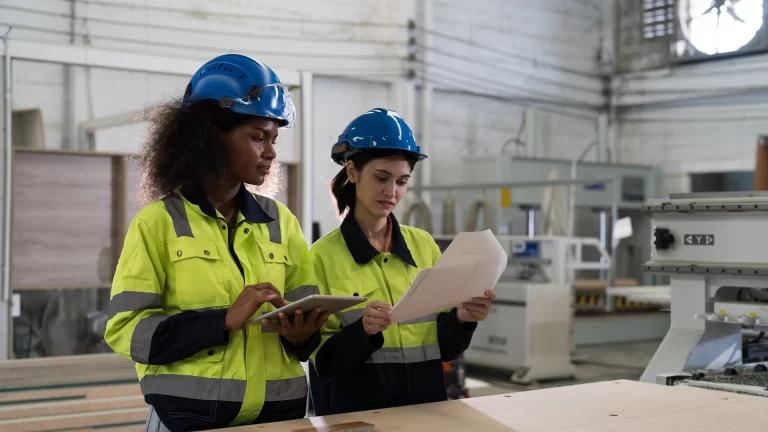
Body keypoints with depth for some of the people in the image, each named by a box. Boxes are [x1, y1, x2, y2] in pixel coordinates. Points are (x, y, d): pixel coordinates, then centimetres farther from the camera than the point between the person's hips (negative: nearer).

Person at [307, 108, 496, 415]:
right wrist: (362, 332, -21)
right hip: (356, 411, -3)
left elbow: (444, 347, 8)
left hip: (427, 404, 3)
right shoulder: (323, 255, -3)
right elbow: (323, 361, -5)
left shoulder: (424, 245, 6)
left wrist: (461, 319, -11)